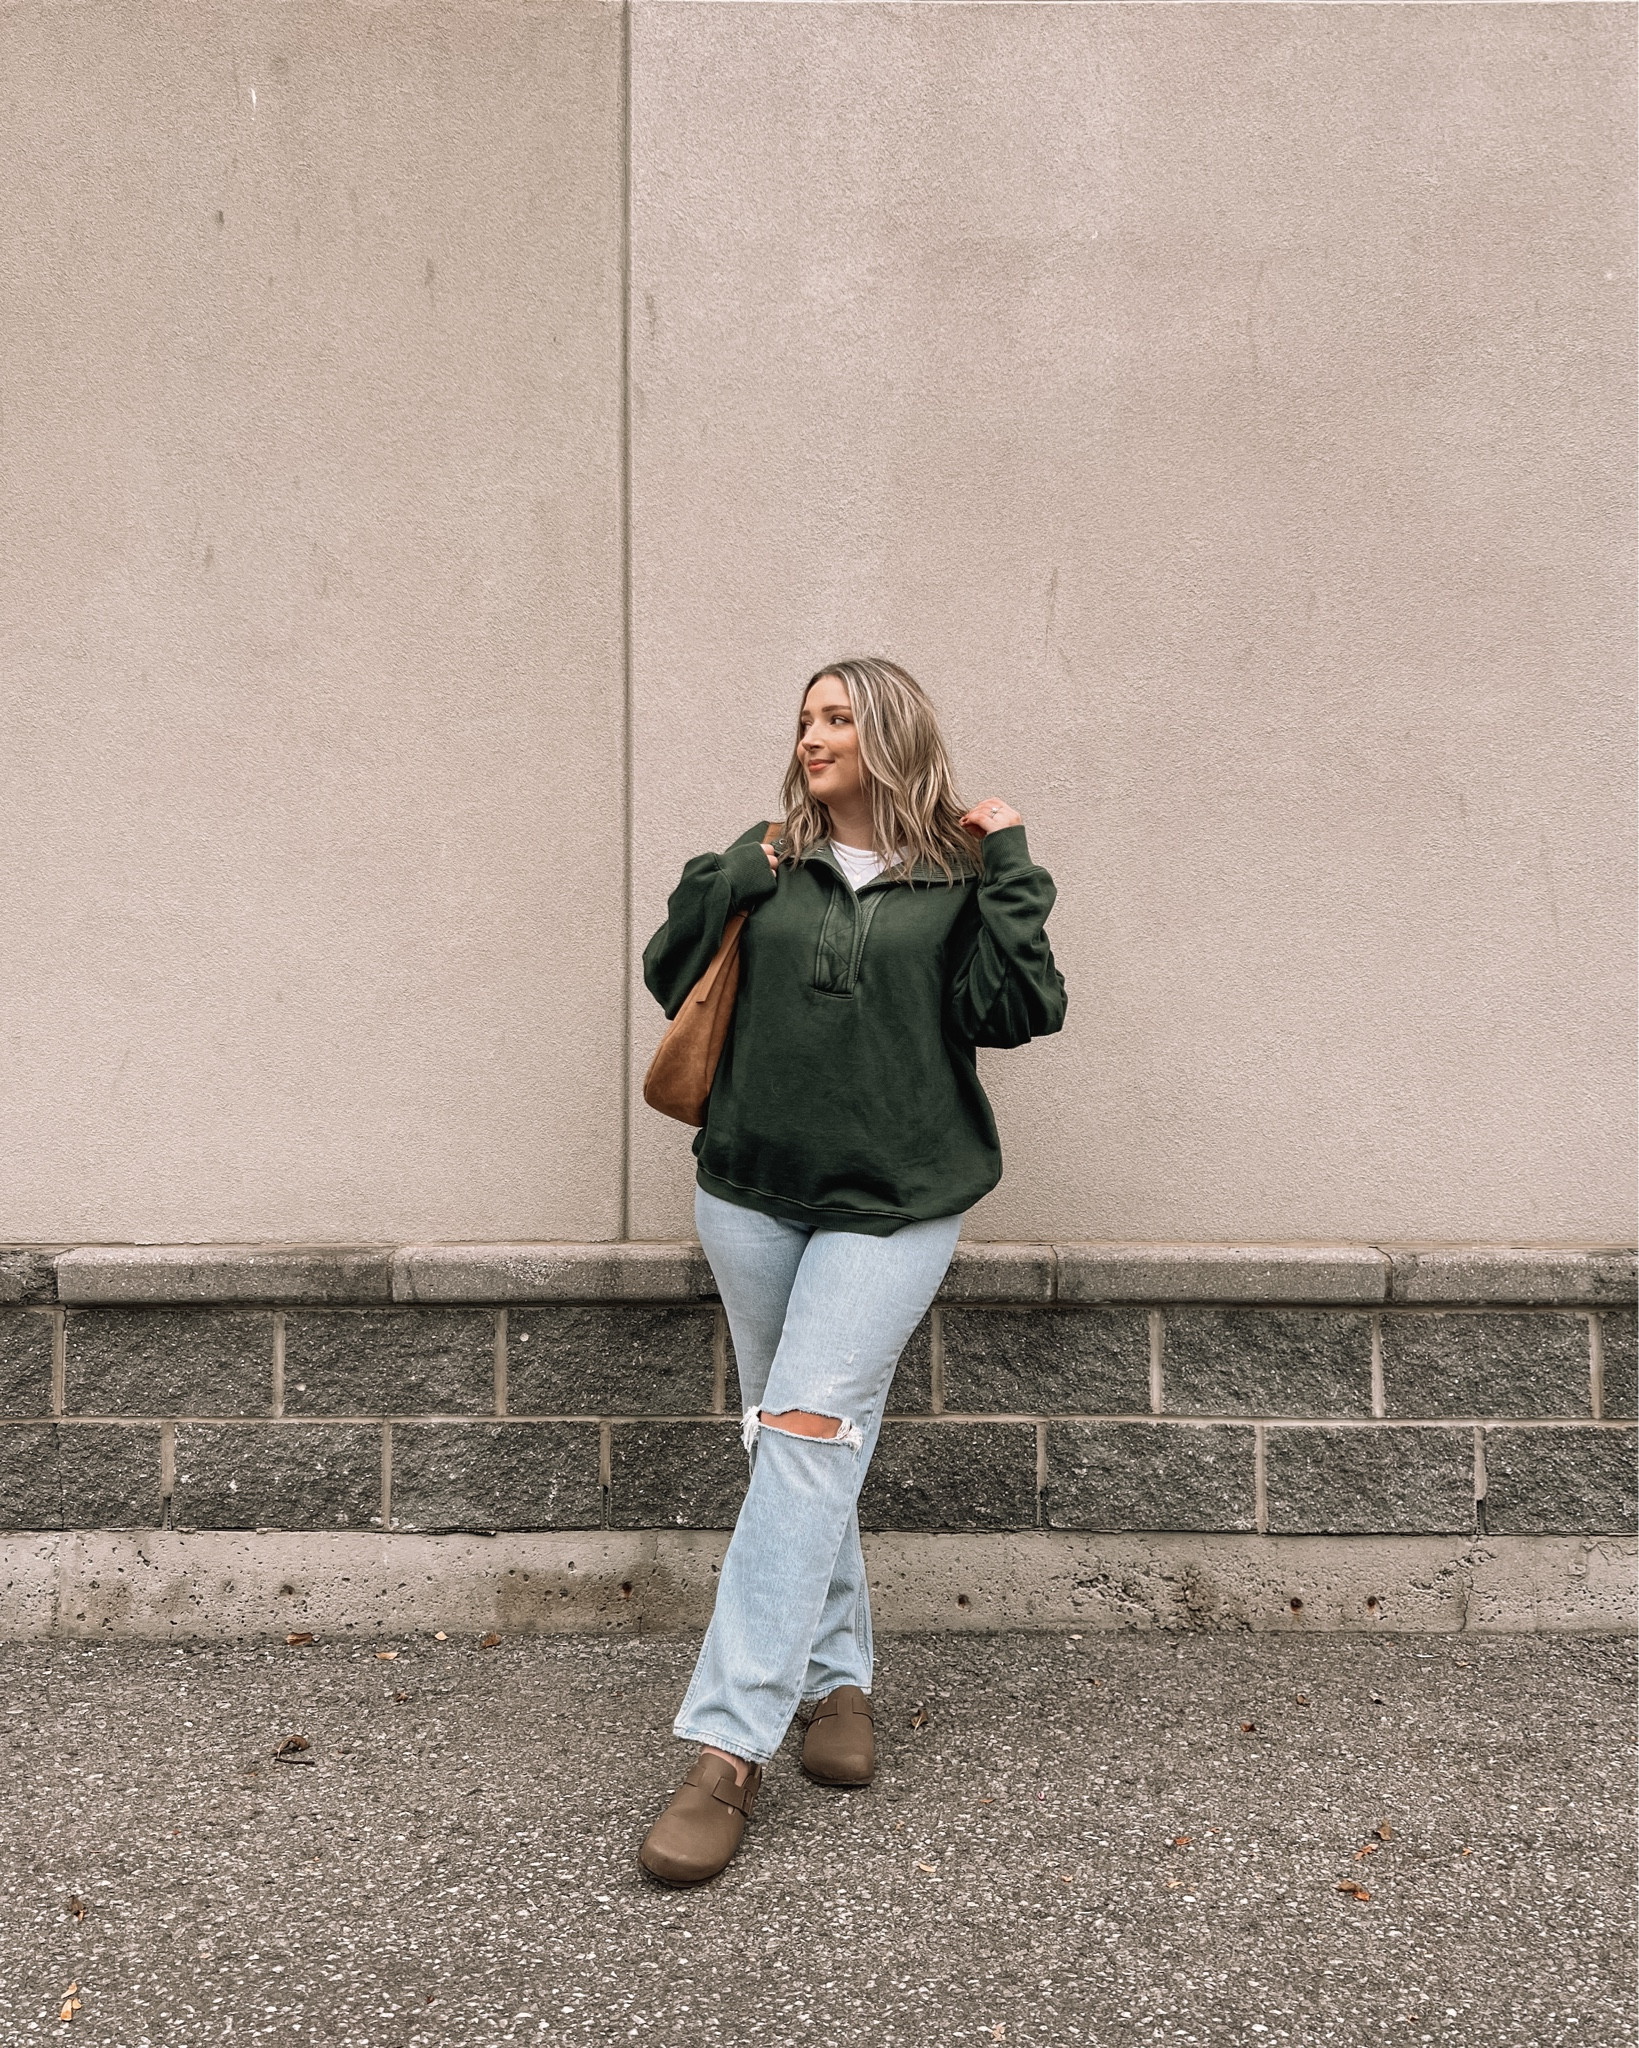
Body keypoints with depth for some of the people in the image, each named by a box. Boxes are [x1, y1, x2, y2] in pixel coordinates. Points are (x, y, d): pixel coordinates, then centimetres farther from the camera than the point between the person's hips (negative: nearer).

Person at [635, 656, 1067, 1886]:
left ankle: (730, 1748, -10)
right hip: (753, 1193, 4)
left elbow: (1018, 1010, -10)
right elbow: (671, 982, 7)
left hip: (896, 1206, -4)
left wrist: (1012, 870, -10)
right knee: (795, 1444, 12)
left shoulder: (960, 877, 1)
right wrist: (721, 886, -6)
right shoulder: (768, 862, 9)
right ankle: (838, 1682, 30)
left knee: (808, 1430, -13)